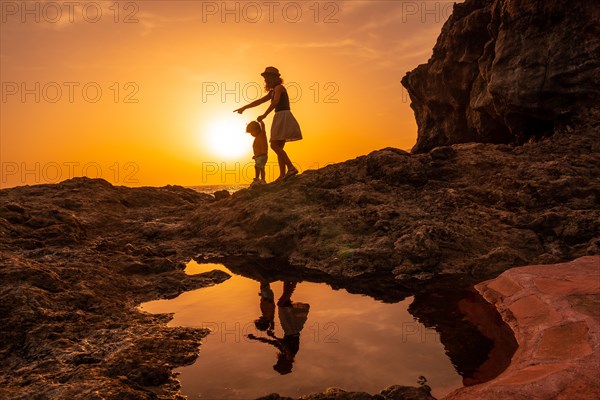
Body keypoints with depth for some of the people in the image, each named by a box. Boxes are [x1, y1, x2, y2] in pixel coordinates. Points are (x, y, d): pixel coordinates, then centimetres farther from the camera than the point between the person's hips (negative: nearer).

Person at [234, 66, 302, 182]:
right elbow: (259, 101, 29)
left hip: (283, 116, -10)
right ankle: (282, 175, 0)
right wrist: (244, 107, 30)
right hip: (279, 118, 10)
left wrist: (264, 115, -27)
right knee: (278, 147, 4)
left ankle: (291, 168, -22)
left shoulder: (279, 87, -4)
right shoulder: (273, 91, 24)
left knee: (274, 145, -17)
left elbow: (275, 101, -23)